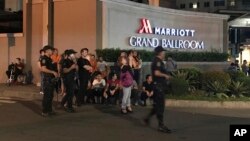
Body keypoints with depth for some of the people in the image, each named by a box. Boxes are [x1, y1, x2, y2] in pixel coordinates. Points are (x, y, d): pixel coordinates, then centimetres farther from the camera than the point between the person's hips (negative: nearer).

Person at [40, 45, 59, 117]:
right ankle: (44, 111, -3)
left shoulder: (49, 59, 17)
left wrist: (55, 73, 12)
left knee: (50, 95, 13)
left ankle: (49, 110, 20)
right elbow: (43, 69, -23)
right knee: (46, 96, -7)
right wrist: (53, 72, -22)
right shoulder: (44, 58, -13)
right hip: (47, 79, -10)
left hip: (51, 79, 10)